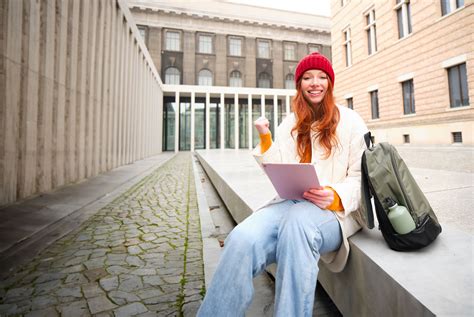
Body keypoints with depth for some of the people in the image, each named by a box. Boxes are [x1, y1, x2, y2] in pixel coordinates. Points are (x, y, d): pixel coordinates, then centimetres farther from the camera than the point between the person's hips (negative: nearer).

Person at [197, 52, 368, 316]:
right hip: (292, 203, 2)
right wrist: (265, 139, -3)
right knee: (242, 240, -31)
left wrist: (336, 197, -16)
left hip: (336, 210, -1)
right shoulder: (291, 124, 16)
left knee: (298, 220, -40)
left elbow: (361, 176, 4)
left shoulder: (350, 121, 9)